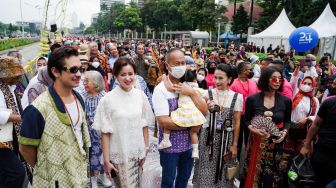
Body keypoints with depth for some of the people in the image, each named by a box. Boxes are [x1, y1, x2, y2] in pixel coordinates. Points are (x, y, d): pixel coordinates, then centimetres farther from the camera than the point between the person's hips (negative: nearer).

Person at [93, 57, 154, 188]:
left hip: (137, 152, 4)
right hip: (119, 155, -3)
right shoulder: (108, 99, -14)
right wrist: (106, 160, -8)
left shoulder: (141, 96, -4)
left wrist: (145, 148, 6)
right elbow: (105, 133, -10)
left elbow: (144, 125, 4)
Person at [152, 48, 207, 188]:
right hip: (170, 145, -5)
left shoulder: (190, 86, 0)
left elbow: (204, 111, -6)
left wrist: (192, 93, -21)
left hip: (188, 143, 5)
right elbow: (163, 121, -24)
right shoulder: (161, 89, -18)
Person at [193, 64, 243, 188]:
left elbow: (237, 123, 0)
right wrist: (206, 108, -17)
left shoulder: (237, 97, -4)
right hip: (207, 136, 0)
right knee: (206, 171, 7)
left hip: (226, 138, 0)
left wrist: (234, 144, 1)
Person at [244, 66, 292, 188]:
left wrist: (284, 132, -8)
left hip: (277, 143, 1)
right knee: (255, 175, 6)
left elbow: (287, 121, 11)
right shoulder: (252, 99, -6)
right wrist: (253, 129, -16)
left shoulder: (286, 101, -1)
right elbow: (247, 120, 3)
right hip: (256, 142, -1)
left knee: (275, 177, 10)